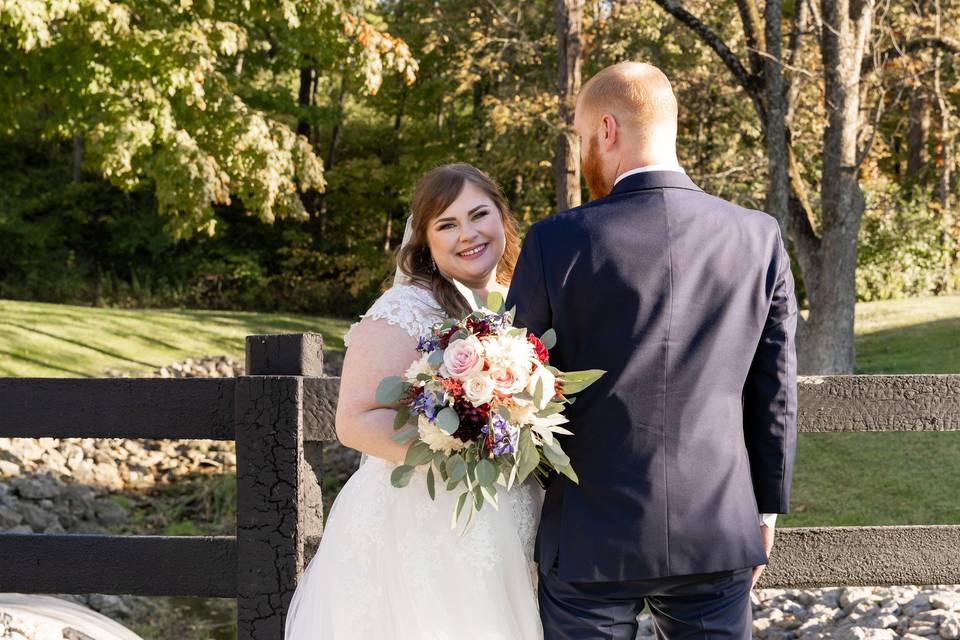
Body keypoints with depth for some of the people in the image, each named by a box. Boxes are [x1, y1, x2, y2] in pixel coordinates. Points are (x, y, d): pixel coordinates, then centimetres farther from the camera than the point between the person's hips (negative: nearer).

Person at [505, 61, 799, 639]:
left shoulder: (556, 242, -10)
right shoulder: (759, 238, -3)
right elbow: (776, 393, 2)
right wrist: (767, 509, 13)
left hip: (590, 543, -2)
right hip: (719, 536, 2)